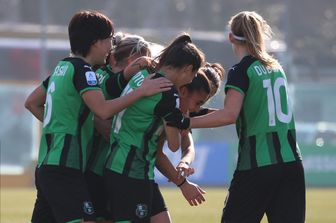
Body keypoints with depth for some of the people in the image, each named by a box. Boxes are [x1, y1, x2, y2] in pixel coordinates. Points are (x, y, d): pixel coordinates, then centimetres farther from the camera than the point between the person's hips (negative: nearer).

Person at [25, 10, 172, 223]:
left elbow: (31, 103, 27)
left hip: (46, 165, 10)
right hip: (64, 168, -10)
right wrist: (141, 91, -17)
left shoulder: (62, 68, 16)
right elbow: (103, 109, -23)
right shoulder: (82, 69, -10)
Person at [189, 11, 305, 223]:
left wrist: (187, 123, -14)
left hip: (257, 166, -5)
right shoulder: (276, 68, 14)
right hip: (291, 162, 5)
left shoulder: (240, 71, -6)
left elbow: (229, 115, -20)